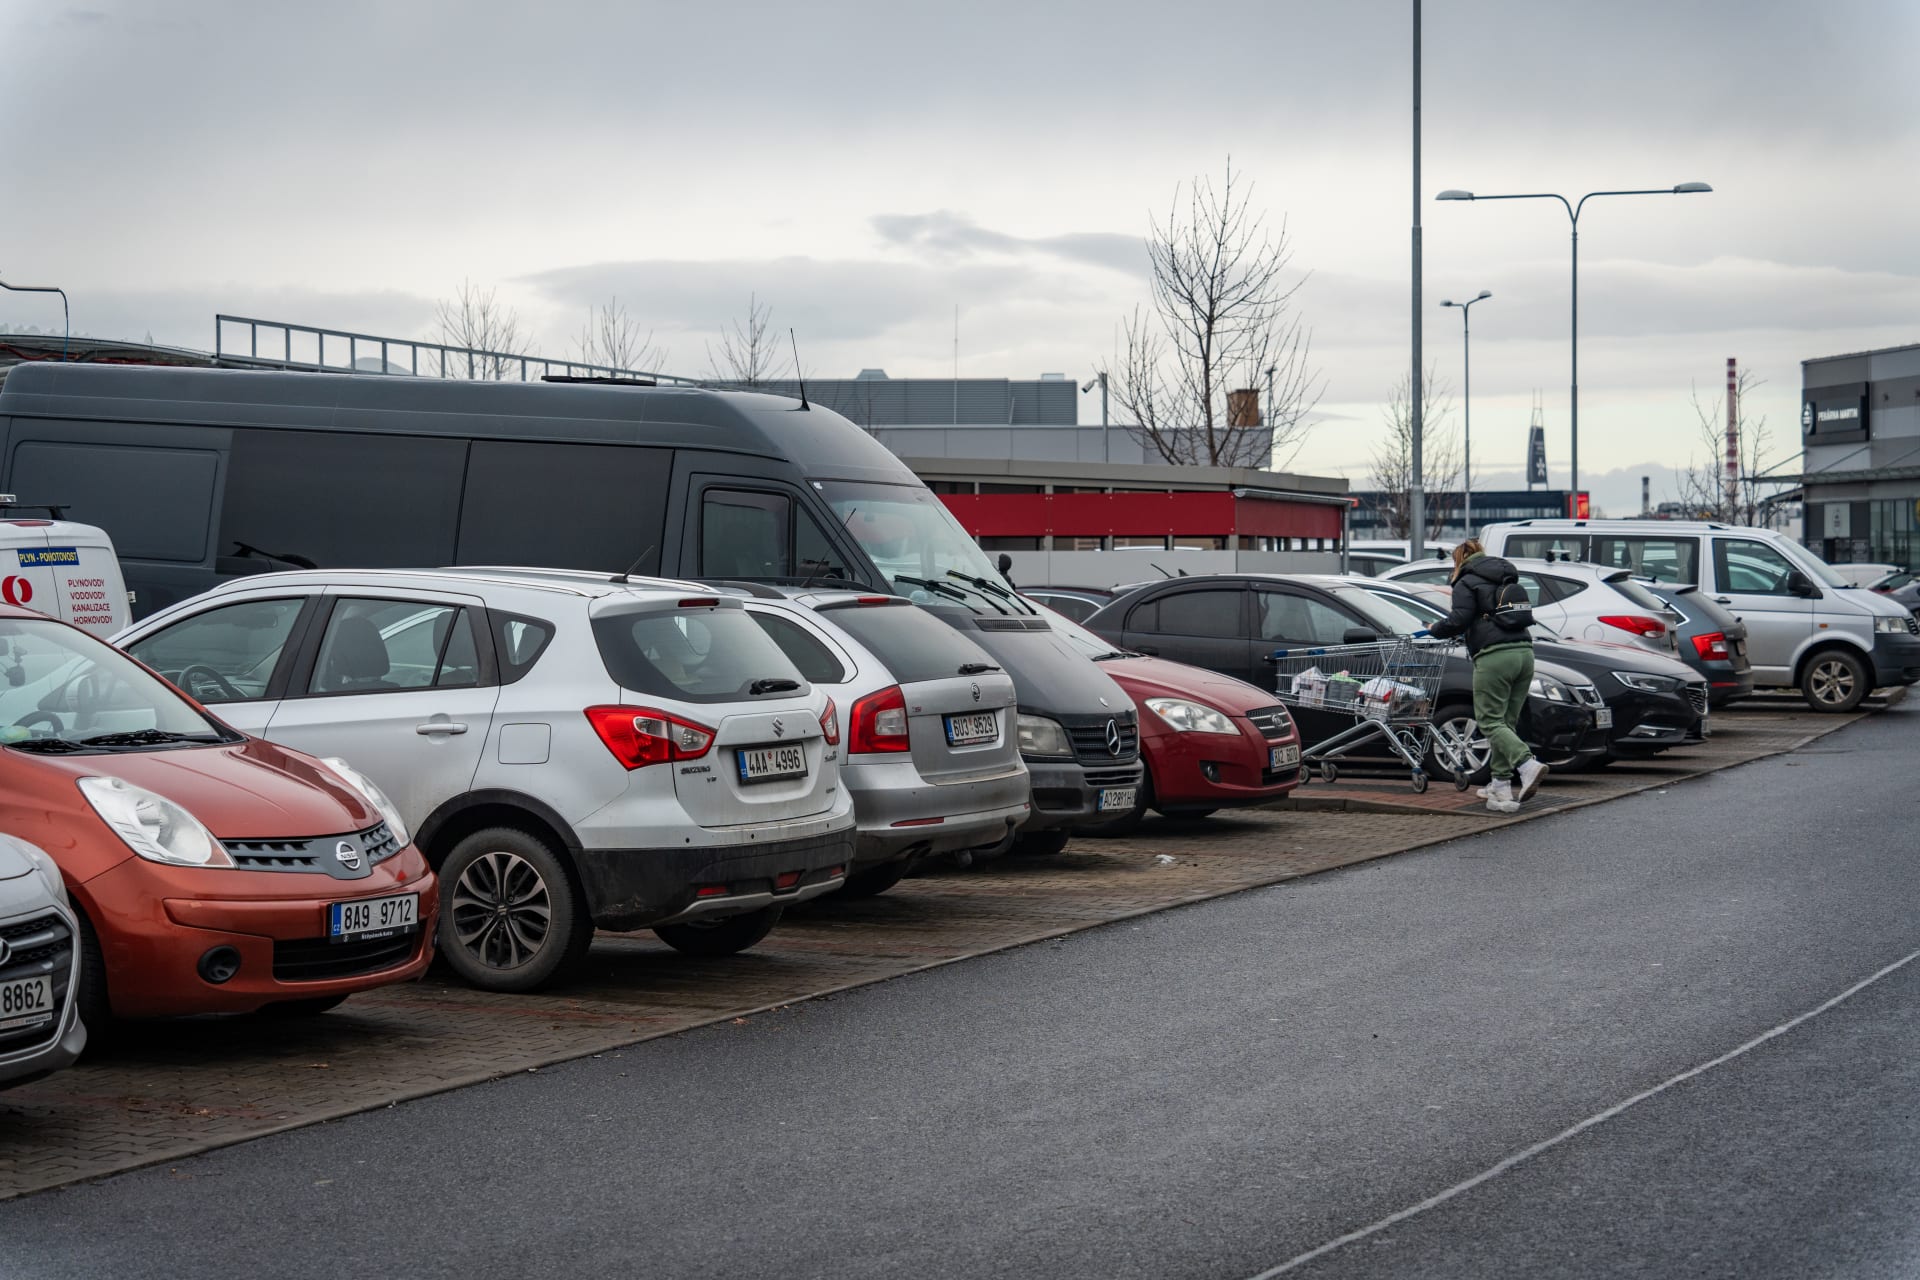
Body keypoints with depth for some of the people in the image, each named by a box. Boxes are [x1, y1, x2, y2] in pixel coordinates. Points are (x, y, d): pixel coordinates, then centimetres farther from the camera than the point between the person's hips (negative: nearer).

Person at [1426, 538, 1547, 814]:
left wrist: (1436, 629, 10)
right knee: (1506, 722, 10)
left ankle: (1527, 764, -26)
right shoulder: (1508, 580, 23)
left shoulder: (1467, 584, 1)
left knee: (1491, 721, -5)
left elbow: (1459, 621, -10)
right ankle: (1501, 785, 8)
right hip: (1524, 653, 7)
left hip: (1494, 656, -7)